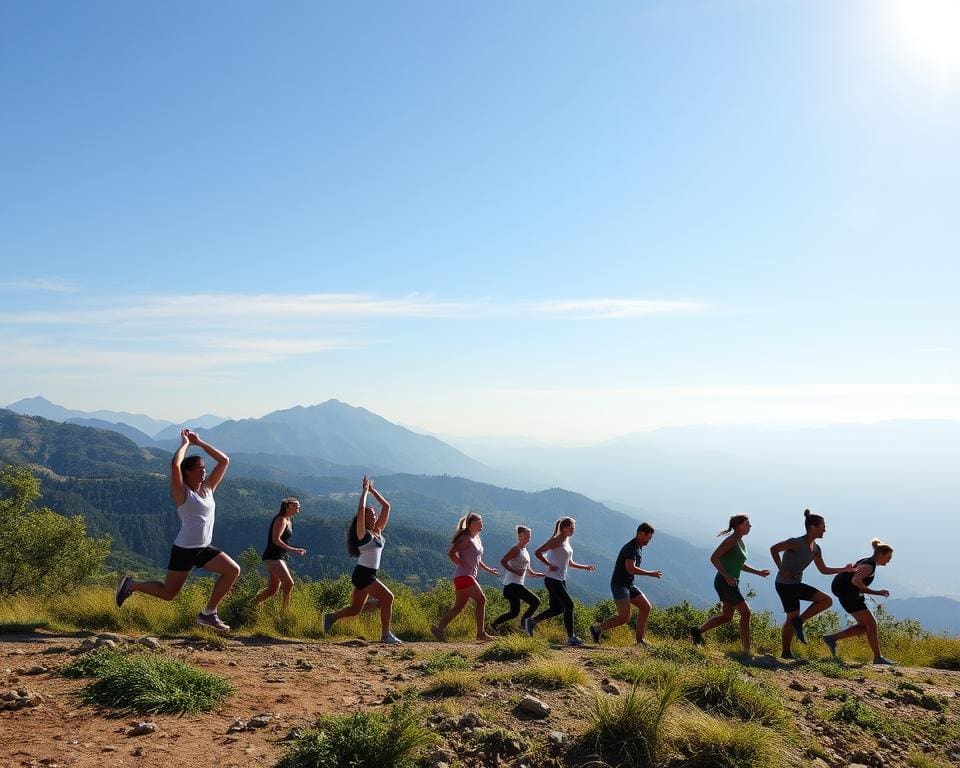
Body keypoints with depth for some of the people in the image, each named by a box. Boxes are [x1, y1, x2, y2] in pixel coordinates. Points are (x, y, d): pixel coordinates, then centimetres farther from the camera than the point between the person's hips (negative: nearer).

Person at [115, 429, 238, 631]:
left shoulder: (208, 489, 7)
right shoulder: (183, 493, -9)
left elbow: (224, 460, 8)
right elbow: (174, 464, -27)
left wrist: (199, 443, 7)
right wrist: (185, 443, -13)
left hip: (204, 549, 6)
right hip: (184, 550, -6)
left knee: (233, 570, -10)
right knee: (168, 593, 3)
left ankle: (208, 613, 1)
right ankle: (130, 584, 28)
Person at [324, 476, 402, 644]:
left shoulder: (378, 531, 10)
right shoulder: (362, 533, -7)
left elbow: (386, 506, 11)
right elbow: (361, 510, -21)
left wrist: (373, 490, 11)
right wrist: (364, 491, -12)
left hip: (370, 575, 8)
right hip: (363, 574, -8)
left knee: (355, 609, 11)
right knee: (387, 597, -15)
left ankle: (331, 617, 26)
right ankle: (385, 635, -11)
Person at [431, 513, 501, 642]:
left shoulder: (477, 540, 18)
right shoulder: (466, 539, -11)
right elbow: (451, 553, -19)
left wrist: (488, 569, 24)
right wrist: (461, 564, -16)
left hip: (470, 576, 9)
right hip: (464, 576, -9)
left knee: (459, 606, 9)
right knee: (481, 600, -10)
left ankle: (439, 628, 12)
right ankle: (481, 633, -6)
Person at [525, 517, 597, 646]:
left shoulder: (567, 541, 15)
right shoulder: (556, 540, -12)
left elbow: (570, 563, 22)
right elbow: (538, 552, -18)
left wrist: (585, 567, 11)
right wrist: (550, 565, -19)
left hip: (561, 580, 9)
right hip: (552, 579, -9)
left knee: (558, 608, 8)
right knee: (569, 605, -9)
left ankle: (531, 621, 19)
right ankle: (571, 637, -2)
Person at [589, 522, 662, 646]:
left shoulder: (638, 547, 15)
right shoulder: (631, 548, -17)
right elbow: (630, 569, -28)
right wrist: (650, 573, -21)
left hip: (628, 585, 10)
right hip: (619, 585, -10)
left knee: (646, 606, 5)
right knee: (624, 617, -15)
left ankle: (640, 639, 12)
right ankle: (597, 628, -1)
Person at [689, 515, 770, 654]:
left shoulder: (741, 542, 14)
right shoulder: (731, 540, -14)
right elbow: (713, 558, -20)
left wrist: (758, 572, 17)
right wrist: (727, 576, -24)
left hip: (731, 583, 10)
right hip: (724, 582, -10)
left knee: (727, 617, 12)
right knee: (745, 613, -7)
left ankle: (697, 630, 19)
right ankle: (746, 650, 0)